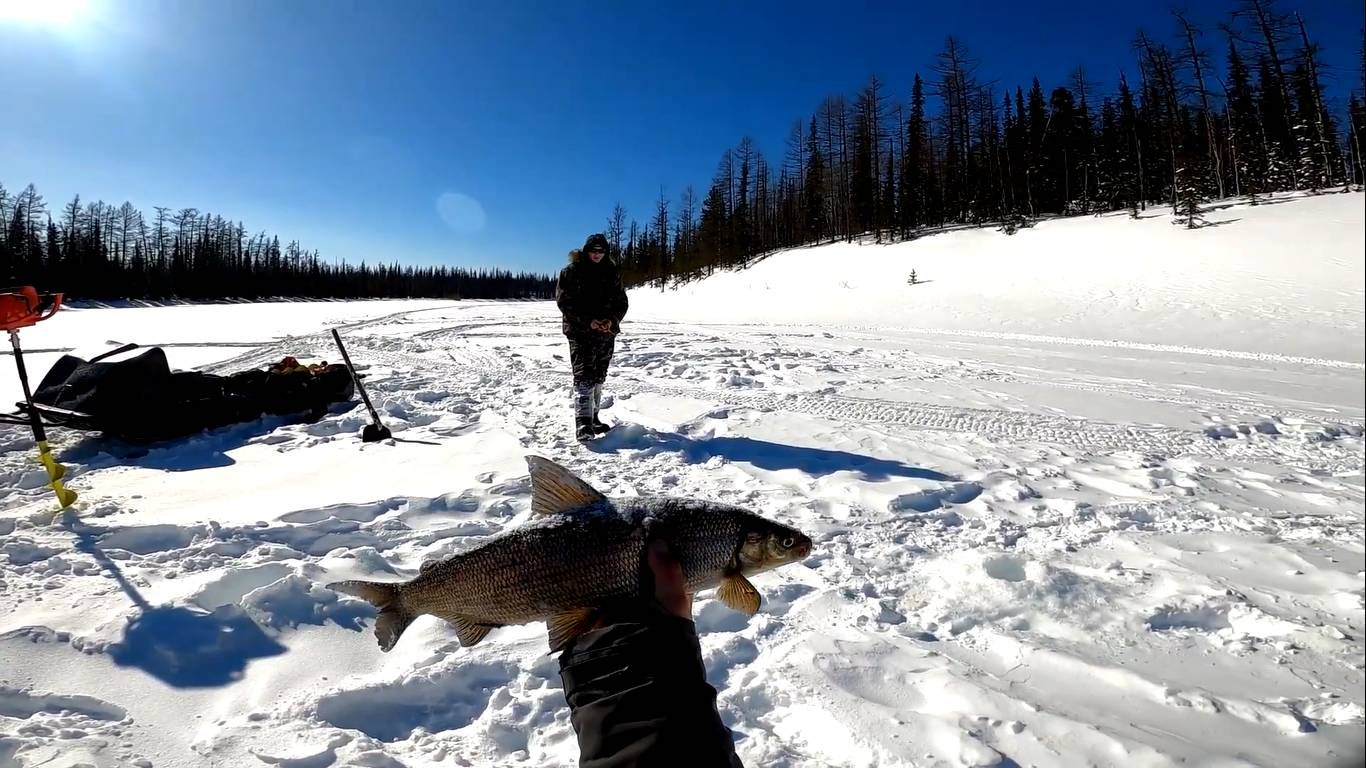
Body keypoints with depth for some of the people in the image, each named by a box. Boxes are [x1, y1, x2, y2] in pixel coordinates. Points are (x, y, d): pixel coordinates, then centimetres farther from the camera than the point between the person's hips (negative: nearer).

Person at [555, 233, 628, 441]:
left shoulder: (612, 273, 11)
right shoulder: (572, 272, -2)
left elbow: (621, 302, 11)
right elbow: (564, 301, -8)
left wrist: (612, 319, -10)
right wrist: (588, 321, -17)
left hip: (607, 332, 5)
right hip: (580, 332, -5)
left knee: (598, 378, 12)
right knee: (584, 377, -13)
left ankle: (593, 418, 23)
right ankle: (583, 423, -17)